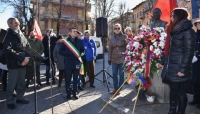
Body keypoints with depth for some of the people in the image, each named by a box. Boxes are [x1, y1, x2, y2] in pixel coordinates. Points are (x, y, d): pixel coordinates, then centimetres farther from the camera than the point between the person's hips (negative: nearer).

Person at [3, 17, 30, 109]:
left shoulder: (21, 34, 14)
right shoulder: (8, 35, -6)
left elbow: (28, 46, 10)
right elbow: (9, 50, -18)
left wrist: (26, 58, -7)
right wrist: (22, 58, -22)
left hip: (22, 62, 6)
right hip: (14, 63, -6)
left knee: (21, 82, 14)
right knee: (12, 83, 3)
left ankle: (20, 98, 28)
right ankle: (9, 101, 17)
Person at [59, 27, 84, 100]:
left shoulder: (79, 41, 9)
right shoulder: (65, 41, 2)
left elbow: (83, 50, 18)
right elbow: (60, 51, -1)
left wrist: (81, 53, -3)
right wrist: (68, 53, -15)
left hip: (77, 63, 2)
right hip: (68, 63, -2)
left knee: (75, 79, 8)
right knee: (68, 79, 3)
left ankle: (74, 93, 20)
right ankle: (68, 93, 17)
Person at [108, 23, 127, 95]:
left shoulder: (124, 37, 0)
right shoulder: (111, 38, 10)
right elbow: (110, 49, 11)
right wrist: (109, 59, 7)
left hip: (122, 59, -3)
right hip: (114, 59, 4)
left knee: (121, 74, 5)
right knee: (114, 74, 6)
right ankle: (115, 88, 17)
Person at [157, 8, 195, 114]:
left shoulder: (188, 31, -10)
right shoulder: (174, 31, 15)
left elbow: (189, 52, -16)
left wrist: (183, 69, -20)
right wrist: (163, 62, 20)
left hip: (179, 69, -8)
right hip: (170, 68, 8)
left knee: (180, 92, 5)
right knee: (173, 90, 16)